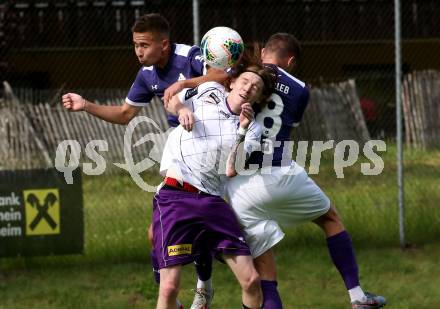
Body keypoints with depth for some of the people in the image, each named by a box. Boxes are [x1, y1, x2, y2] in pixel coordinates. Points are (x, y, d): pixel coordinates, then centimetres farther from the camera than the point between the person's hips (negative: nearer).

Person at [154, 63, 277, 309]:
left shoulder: (252, 129, 11)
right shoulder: (209, 91, 10)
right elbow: (171, 102, 24)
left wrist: (242, 131, -15)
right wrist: (181, 109, 1)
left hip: (212, 201, 3)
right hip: (175, 197, -3)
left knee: (251, 280, -4)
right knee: (169, 288, -12)